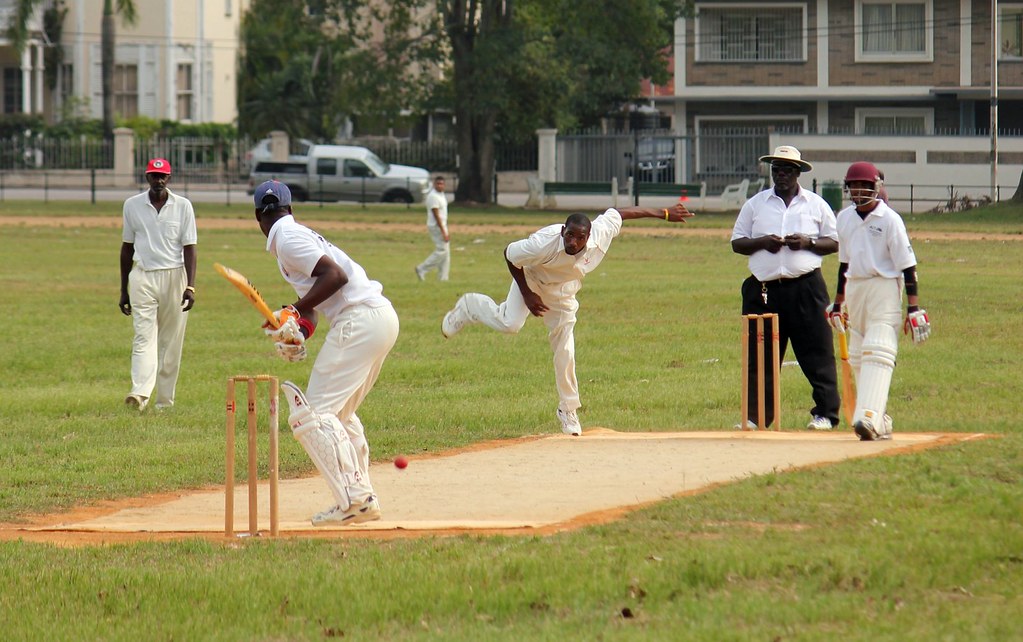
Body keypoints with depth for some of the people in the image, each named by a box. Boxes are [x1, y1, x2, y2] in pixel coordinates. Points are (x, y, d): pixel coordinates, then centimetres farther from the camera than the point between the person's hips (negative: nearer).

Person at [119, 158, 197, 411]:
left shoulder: (183, 207, 2)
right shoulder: (132, 205, 6)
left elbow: (189, 248, 0)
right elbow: (127, 248, 13)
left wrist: (190, 286, -12)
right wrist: (123, 291, 12)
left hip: (174, 277, 0)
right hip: (142, 277, 0)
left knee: (171, 343, 2)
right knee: (144, 336, -13)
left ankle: (165, 401, 8)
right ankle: (140, 393, -27)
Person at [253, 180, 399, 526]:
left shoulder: (287, 238, -7)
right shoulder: (298, 234, 24)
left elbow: (336, 275, -18)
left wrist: (295, 311, -12)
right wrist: (299, 329, 4)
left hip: (359, 320, -10)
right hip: (383, 316, 10)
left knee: (313, 414, -9)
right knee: (339, 413, 22)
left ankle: (354, 499, -17)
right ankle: (363, 499, 20)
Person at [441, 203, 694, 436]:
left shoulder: (601, 233, -32)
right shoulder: (545, 243, -40)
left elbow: (618, 213, -13)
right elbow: (510, 255, -25)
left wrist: (663, 214, -4)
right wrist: (527, 295, -21)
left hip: (562, 292, 3)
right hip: (532, 278, -3)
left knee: (565, 351, 0)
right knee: (510, 324, -23)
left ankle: (568, 410, 16)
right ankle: (470, 307, 9)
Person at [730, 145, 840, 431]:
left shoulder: (816, 205, 10)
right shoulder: (755, 204, 14)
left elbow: (835, 243, 10)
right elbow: (737, 243, 12)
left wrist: (808, 242, -9)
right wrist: (762, 242, -7)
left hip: (805, 288, -2)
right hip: (764, 289, 2)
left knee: (817, 353, -5)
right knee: (760, 356, 1)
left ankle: (825, 414, -1)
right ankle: (757, 415, 7)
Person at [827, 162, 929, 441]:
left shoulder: (889, 220, -9)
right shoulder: (844, 218, 10)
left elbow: (907, 266, -10)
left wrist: (913, 307, -14)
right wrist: (838, 303, 24)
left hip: (884, 287, -7)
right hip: (854, 289, 7)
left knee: (878, 352, -17)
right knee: (858, 356, 7)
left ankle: (869, 417, -29)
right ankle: (880, 422, 13)